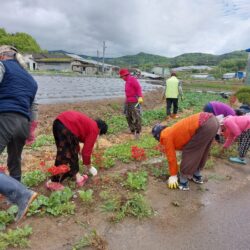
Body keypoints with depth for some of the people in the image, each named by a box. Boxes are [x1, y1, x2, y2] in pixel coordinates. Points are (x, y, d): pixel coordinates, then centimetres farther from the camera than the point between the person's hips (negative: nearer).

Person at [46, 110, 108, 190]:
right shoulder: (94, 130, 6)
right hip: (67, 127, -10)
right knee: (64, 156, 2)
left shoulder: (88, 124, 29)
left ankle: (76, 175, 32)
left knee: (72, 152, 21)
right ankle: (54, 182, 12)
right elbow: (87, 150, 5)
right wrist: (89, 166, 19)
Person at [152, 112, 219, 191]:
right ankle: (197, 176, 40)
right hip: (212, 120, 9)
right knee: (197, 152, 25)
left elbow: (171, 157, 10)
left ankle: (183, 183, 17)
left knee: (189, 153, 5)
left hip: (205, 126, -9)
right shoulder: (173, 131, 30)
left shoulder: (166, 137, 6)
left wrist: (173, 175, 22)